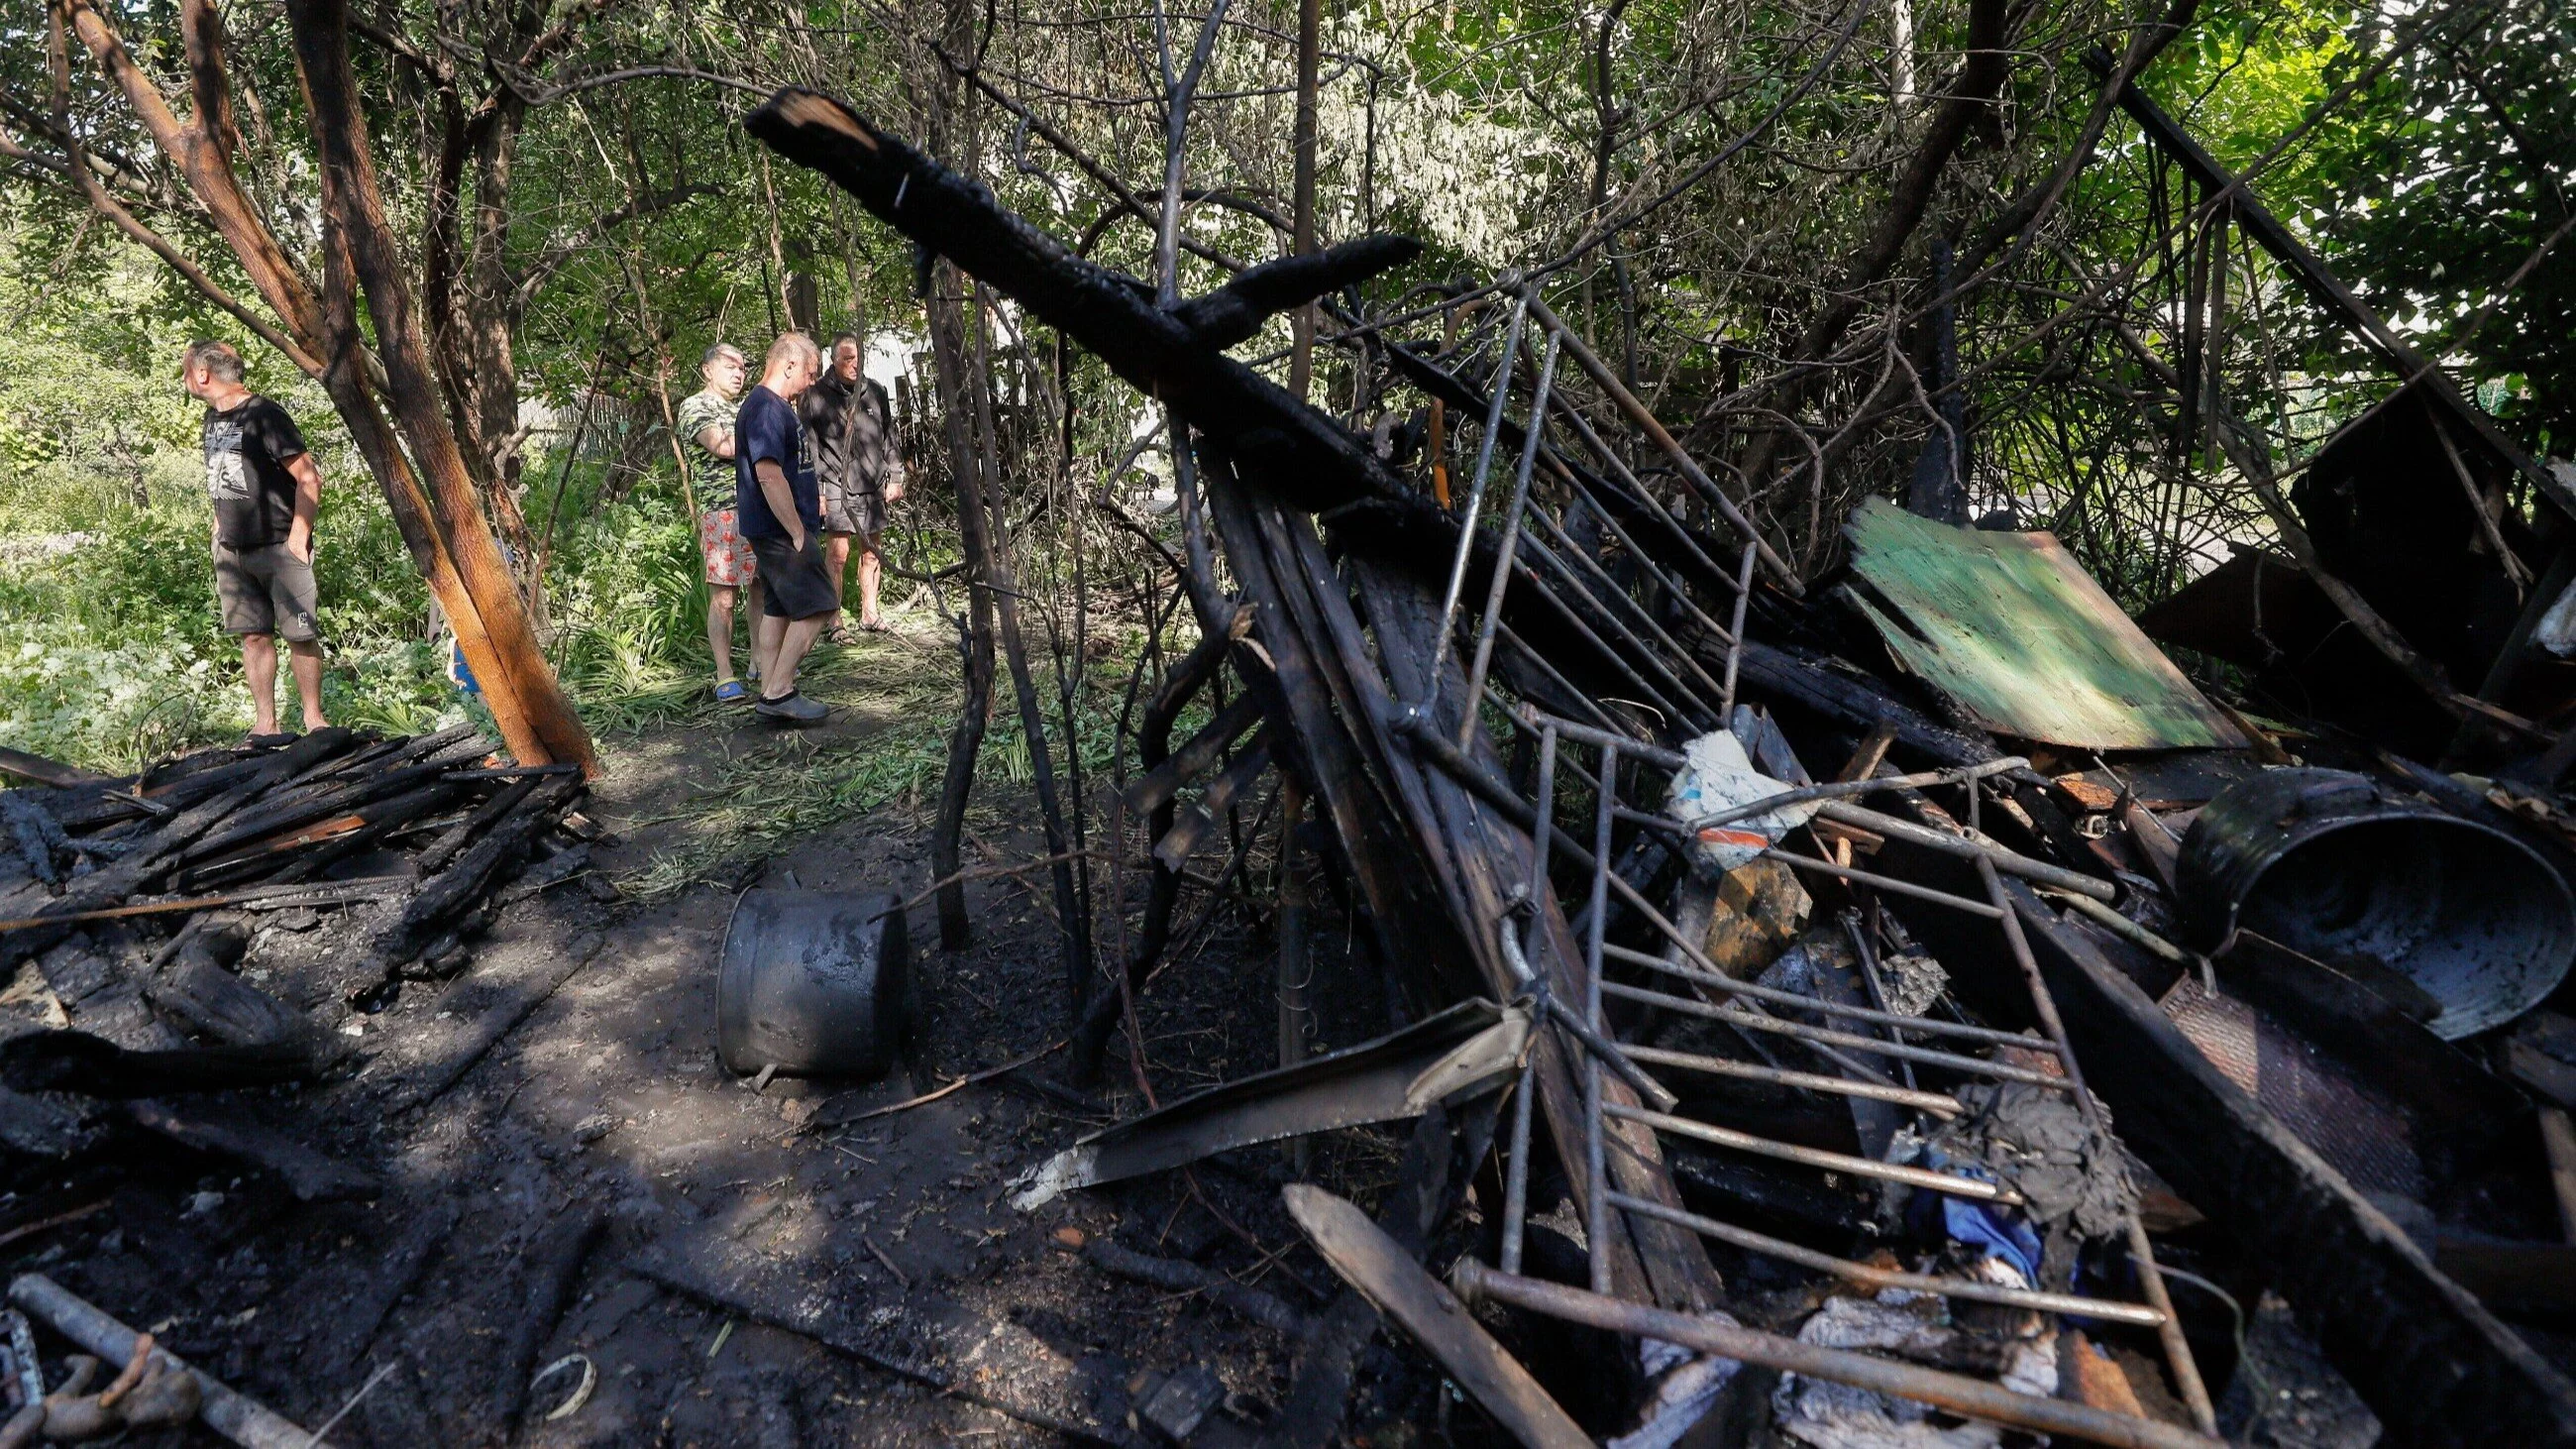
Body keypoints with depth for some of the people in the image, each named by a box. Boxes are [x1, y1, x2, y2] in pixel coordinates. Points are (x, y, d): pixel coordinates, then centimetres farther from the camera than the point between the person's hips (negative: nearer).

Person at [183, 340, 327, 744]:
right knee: (253, 635, 6)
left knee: (300, 634, -5)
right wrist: (220, 530, 19)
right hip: (232, 550, 8)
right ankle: (265, 723, 8)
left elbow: (309, 477, -14)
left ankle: (313, 717, 4)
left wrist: (298, 537, -16)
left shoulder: (264, 415, -10)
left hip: (279, 547, -8)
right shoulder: (212, 419, 15)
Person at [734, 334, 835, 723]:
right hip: (782, 530, -11)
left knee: (779, 609, 12)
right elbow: (769, 475, -25)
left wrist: (812, 498, 22)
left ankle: (771, 693, 17)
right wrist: (799, 532, -22)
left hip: (778, 530, 11)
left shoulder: (774, 406, 17)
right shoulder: (766, 407, -17)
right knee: (816, 607, -9)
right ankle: (779, 692, -5)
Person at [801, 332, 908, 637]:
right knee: (837, 553, -7)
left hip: (873, 487, 5)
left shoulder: (875, 393, 12)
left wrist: (894, 478, 13)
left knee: (873, 551, 10)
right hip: (836, 488, -5)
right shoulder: (816, 396, -1)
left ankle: (869, 613, 21)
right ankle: (832, 620, -1)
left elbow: (889, 438, 19)